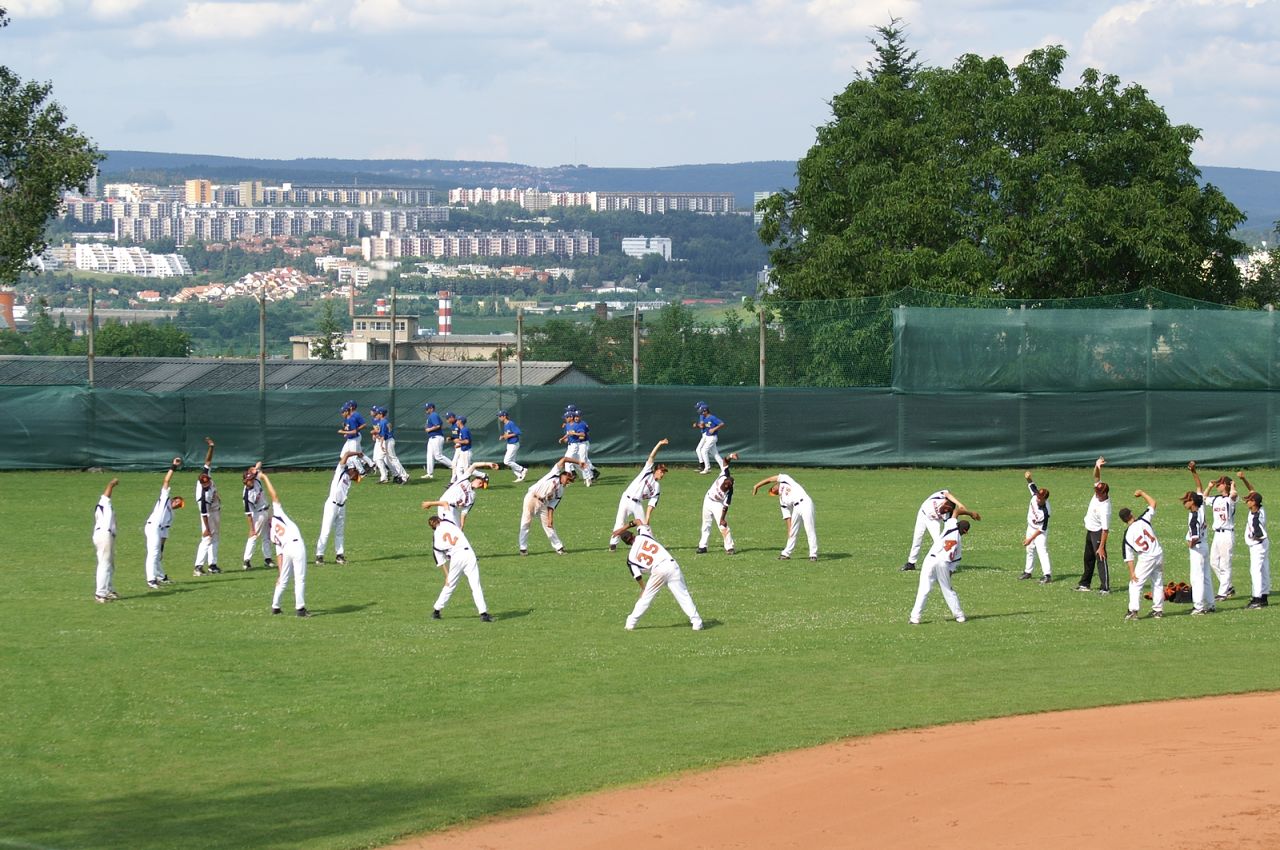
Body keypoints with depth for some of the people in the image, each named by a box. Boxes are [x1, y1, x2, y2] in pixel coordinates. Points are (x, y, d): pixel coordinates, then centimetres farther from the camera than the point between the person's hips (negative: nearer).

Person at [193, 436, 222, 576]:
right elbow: (204, 514, -29)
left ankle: (212, 564, 21)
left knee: (215, 538, 14)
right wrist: (206, 528, -26)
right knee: (207, 539, -11)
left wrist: (211, 447, -17)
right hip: (210, 514, -9)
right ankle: (198, 567, -14)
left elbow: (208, 461, -6)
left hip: (217, 511, 9)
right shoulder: (203, 495, -33)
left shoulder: (205, 475, -15)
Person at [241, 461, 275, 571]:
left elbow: (259, 464, 4)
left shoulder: (256, 481, -9)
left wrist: (257, 467, -21)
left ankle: (267, 559, 22)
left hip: (267, 511, 8)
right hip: (258, 514, -8)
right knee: (254, 536, -9)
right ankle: (247, 561, -8)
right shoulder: (247, 494, -27)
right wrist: (252, 529, -25)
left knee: (267, 537, 13)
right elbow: (248, 513, -25)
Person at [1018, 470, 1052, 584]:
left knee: (1042, 551, -18)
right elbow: (1031, 485, 1)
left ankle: (1047, 574, -21)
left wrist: (1030, 539, -23)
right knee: (1030, 550, 19)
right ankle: (1028, 571, 33)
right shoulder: (1035, 495, -19)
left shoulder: (1045, 511, -34)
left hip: (1040, 532, -8)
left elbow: (1042, 529, -26)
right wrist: (1028, 478, -20)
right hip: (1031, 527, 8)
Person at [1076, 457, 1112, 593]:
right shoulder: (1098, 493, -11)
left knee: (1101, 558, -9)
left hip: (1097, 532, -9)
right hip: (1089, 530, 9)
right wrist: (1097, 466, -24)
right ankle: (1085, 583, 31)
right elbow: (1096, 477, -3)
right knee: (1088, 558, 19)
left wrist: (1101, 546, -29)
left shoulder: (1105, 508, -31)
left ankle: (1105, 587, -7)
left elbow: (1105, 530, -30)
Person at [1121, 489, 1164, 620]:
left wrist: (1132, 572, -3)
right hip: (1159, 555, 4)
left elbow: (1129, 556, -5)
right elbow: (1153, 504, 9)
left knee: (1135, 584, 3)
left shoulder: (1127, 535, -4)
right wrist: (1142, 493, 22)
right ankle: (1158, 610, 19)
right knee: (1158, 584, 16)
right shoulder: (1143, 520, -2)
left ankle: (1133, 610, -11)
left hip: (1145, 559, -4)